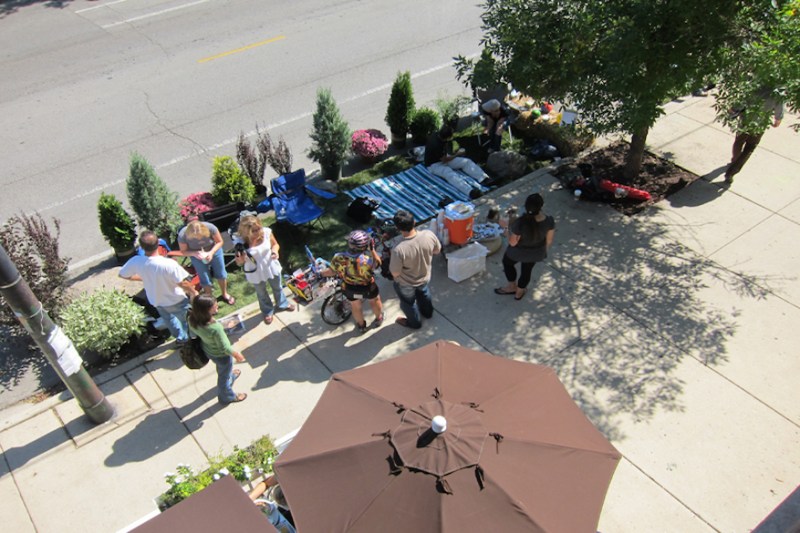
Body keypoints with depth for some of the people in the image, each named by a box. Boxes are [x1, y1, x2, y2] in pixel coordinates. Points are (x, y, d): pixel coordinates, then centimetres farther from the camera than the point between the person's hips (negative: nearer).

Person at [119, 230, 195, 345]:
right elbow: (183, 284, -30)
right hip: (176, 301, -4)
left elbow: (122, 274, -5)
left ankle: (181, 337, 55)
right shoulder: (169, 264, -39)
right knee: (185, 318, 26)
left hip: (156, 300, 5)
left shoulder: (136, 262, -25)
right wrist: (194, 292, -8)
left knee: (169, 319, 33)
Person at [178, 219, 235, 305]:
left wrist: (211, 252, -32)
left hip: (214, 250, 1)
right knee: (205, 279, 7)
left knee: (221, 274, 15)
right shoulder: (182, 236, -32)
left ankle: (225, 294, 42)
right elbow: (183, 251, -15)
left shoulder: (210, 227, -34)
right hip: (197, 255, -1)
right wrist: (194, 253, -35)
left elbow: (219, 242, -17)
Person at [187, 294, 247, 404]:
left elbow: (192, 330, -3)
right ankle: (227, 396, 53)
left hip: (207, 349, 6)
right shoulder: (215, 328, -44)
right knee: (224, 375, 25)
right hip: (221, 355, -6)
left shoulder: (192, 319, -26)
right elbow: (225, 347, -29)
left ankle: (230, 376, 69)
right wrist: (236, 354, -10)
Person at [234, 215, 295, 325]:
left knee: (278, 288, 28)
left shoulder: (266, 232, -24)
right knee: (261, 293, 25)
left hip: (271, 267, 2)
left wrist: (275, 251, -25)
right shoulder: (241, 242, -30)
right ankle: (267, 312, 54)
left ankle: (282, 304, 60)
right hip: (255, 273, -2)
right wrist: (240, 261, -42)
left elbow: (275, 244, -3)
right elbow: (239, 263, -18)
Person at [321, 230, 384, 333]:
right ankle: (378, 318, 58)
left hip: (350, 289, 2)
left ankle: (361, 325, 56)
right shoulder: (367, 260, -40)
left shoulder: (338, 258, -31)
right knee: (375, 301, 32)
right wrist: (372, 249, -13)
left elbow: (332, 271, -11)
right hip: (368, 288, -2)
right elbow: (377, 263, -16)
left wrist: (321, 273, 8)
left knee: (356, 307, 32)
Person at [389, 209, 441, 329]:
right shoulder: (429, 235, -29)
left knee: (408, 302, 29)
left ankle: (414, 323, 56)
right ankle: (427, 312, 65)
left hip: (406, 284, -4)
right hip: (425, 277, 4)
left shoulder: (399, 250, -41)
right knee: (423, 292, 37)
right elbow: (437, 250, -7)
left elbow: (395, 273, -25)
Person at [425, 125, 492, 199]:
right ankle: (471, 192, -59)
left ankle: (485, 179, -23)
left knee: (467, 162, -7)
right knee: (450, 174, -38)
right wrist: (457, 154, -11)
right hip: (434, 164, -9)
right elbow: (444, 160, -21)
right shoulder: (436, 145, -34)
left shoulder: (438, 135, -9)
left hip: (444, 157, 9)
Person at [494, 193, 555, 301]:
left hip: (518, 252, -3)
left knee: (507, 263, 31)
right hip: (536, 252, 3)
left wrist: (509, 229, -8)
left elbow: (512, 242, -23)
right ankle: (519, 292, 55)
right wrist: (544, 250, 11)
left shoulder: (520, 223, -38)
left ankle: (512, 286, 51)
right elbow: (549, 240, -9)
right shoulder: (549, 221, -26)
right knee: (527, 270, 31)